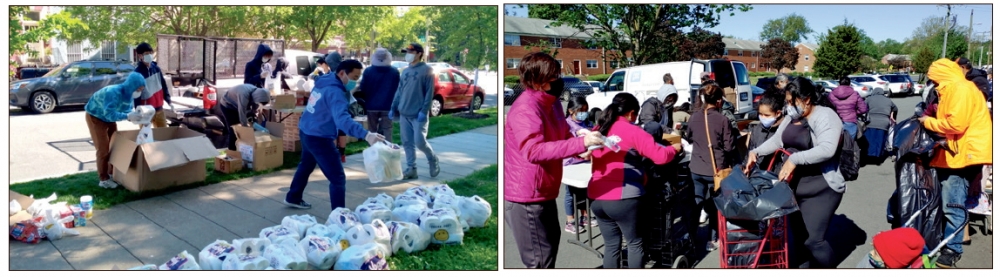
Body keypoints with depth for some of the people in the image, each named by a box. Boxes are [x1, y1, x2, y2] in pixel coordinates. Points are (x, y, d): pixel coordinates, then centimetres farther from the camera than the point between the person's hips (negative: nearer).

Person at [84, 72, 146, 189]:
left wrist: (136, 115, -32)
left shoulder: (129, 94, -13)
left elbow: (127, 111, -11)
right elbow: (110, 114, -44)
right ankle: (103, 179, 2)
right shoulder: (112, 93, -38)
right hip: (95, 117, -8)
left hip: (109, 118, 8)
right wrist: (127, 116, -55)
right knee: (103, 149, -7)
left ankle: (112, 173, 23)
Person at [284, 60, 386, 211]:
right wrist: (366, 134, -53)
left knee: (306, 166, 31)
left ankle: (293, 198, 50)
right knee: (338, 178, -6)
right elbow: (342, 119, -42)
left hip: (305, 132, 10)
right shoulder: (335, 91, -25)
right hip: (319, 138, -10)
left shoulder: (324, 81, 4)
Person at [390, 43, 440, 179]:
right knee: (407, 143, 6)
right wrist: (393, 108, 12)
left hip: (418, 114, -6)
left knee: (419, 141, -8)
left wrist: (424, 111, -18)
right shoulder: (405, 71, 14)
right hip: (404, 114, 6)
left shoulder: (427, 70, -6)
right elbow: (399, 91, 18)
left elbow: (429, 93, -11)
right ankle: (411, 169, 14)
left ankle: (433, 160, 18)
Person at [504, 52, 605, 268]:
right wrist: (580, 143, -39)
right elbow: (534, 150, -36)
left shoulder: (552, 102, 8)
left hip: (544, 193, 10)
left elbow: (563, 135, 20)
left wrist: (583, 147, -3)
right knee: (541, 259, -2)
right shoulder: (525, 109, -23)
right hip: (525, 197, -10)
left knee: (550, 245, 25)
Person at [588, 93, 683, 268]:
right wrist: (675, 148, 10)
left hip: (597, 198, 6)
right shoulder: (632, 131, -7)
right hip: (622, 199, -6)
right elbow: (660, 156, -9)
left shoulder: (599, 130, 10)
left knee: (611, 245, 14)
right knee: (635, 244, 11)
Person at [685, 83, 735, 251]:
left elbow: (688, 136, 15)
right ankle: (713, 240, 19)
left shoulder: (694, 117, -2)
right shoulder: (723, 120, -15)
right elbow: (729, 147, -10)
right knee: (715, 205, 12)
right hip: (716, 169, -3)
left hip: (696, 168, 4)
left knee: (696, 203, 17)